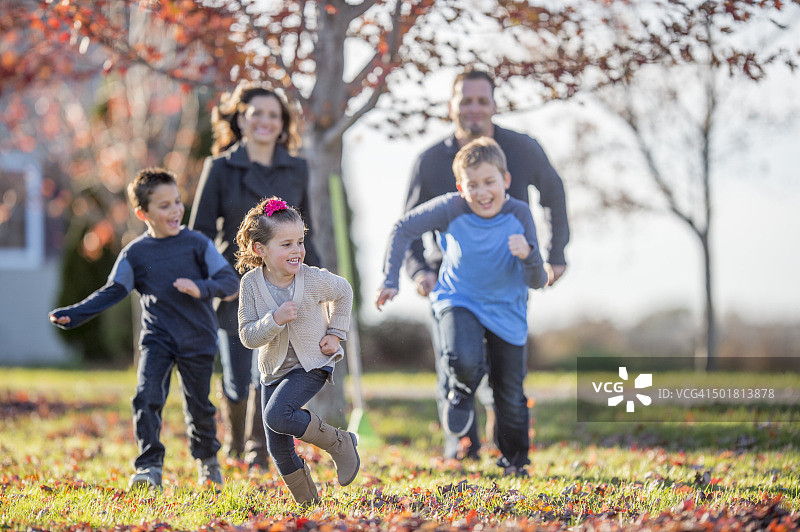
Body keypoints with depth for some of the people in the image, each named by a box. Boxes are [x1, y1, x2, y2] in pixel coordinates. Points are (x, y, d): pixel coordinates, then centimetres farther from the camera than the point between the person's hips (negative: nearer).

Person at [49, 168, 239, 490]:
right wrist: (73, 315, -10)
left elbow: (230, 281, -5)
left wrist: (201, 288, -25)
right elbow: (112, 292, 1)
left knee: (199, 406, 9)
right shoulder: (134, 253, 1)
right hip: (157, 338, 1)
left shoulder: (197, 244, -3)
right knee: (146, 397, -17)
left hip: (197, 340, -1)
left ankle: (207, 460, 34)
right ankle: (150, 467, -12)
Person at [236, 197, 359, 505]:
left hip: (312, 364, -4)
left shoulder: (315, 280, -17)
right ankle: (307, 502, 23)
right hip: (274, 369, 4)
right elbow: (247, 336, -15)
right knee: (278, 447, 5)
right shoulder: (251, 283, -14)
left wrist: (336, 333, 0)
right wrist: (275, 319, -32)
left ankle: (340, 443, -8)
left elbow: (343, 291, 6)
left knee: (277, 416, -27)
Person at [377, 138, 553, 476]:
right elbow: (404, 229, -11)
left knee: (510, 395, 5)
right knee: (465, 361, -32)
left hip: (505, 309, 1)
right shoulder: (452, 209, -22)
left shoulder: (519, 215, -19)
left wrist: (529, 255, -38)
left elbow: (536, 282, -17)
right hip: (459, 301, -1)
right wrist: (390, 280, -17)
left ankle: (515, 460, 34)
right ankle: (462, 391, 7)